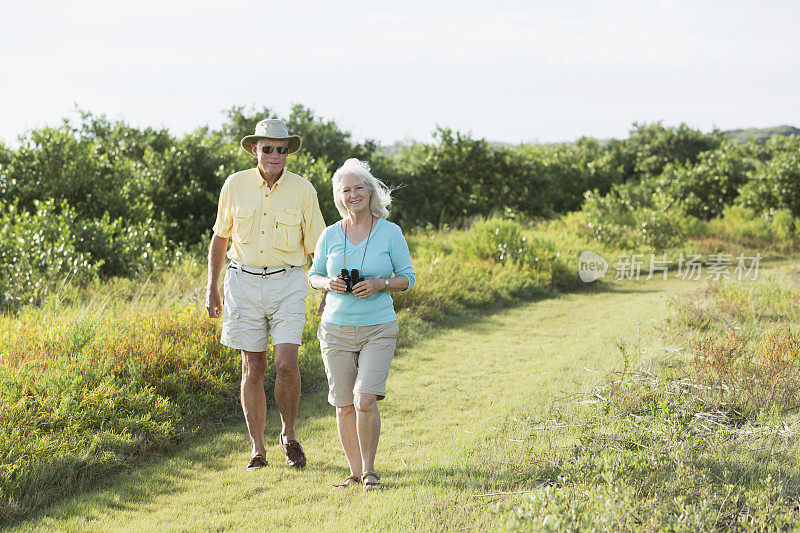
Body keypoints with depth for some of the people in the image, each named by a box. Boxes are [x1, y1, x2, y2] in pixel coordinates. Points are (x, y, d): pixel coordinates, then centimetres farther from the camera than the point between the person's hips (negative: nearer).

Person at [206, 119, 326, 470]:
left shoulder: (303, 190, -1)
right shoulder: (235, 185, 2)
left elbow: (317, 246, 5)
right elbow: (219, 237, 13)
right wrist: (212, 288, 11)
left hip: (287, 283, -1)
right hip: (244, 283, 1)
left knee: (286, 363, -14)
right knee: (253, 368, 2)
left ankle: (289, 435, 9)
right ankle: (257, 450, 11)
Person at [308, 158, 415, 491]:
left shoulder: (390, 233, 0)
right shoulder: (330, 235, 5)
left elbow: (407, 278, 5)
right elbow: (314, 276, 15)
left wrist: (380, 284, -14)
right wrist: (329, 284, -8)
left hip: (378, 329, -2)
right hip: (337, 328, 2)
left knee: (365, 400, -15)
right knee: (344, 404, 4)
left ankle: (369, 470, 2)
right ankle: (355, 472, 18)